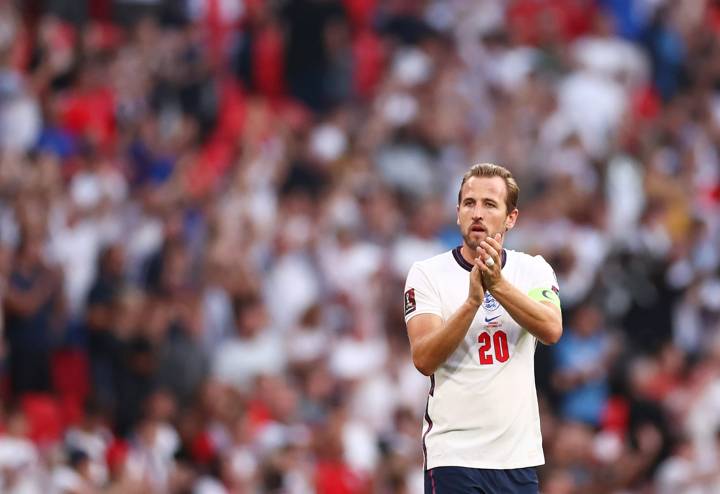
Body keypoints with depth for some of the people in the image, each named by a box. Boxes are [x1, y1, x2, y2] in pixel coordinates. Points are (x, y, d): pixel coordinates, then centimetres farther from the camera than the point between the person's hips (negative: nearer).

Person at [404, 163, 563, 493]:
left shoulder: (534, 270, 7)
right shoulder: (427, 274, -1)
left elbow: (551, 330, -13)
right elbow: (424, 359, -13)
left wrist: (498, 285, -26)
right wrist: (473, 301, -25)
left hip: (519, 456, 3)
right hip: (453, 455, -3)